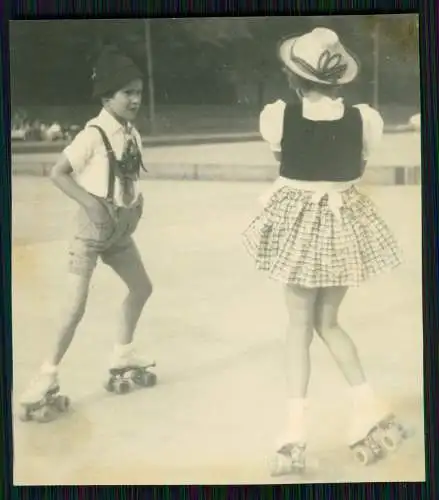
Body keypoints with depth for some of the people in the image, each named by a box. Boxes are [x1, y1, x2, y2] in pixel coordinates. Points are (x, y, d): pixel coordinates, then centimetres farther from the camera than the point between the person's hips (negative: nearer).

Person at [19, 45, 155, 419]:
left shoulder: (133, 134, 3)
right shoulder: (94, 134, -18)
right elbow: (57, 173, -17)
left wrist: (137, 199, 0)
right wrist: (90, 203, -25)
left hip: (121, 229, 8)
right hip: (93, 227, -8)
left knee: (142, 288, 18)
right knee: (76, 307, -8)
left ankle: (123, 352, 36)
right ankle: (49, 372, 7)